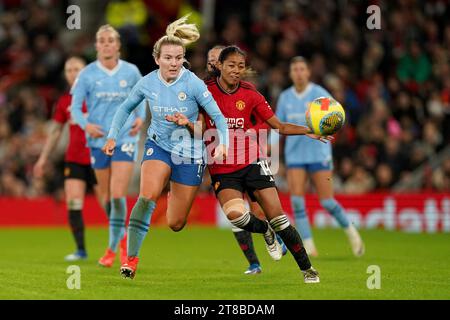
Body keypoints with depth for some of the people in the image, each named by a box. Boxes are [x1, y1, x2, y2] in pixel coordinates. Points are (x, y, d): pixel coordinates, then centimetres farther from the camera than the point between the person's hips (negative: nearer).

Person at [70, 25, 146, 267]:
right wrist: (85, 124, -18)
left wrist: (141, 118, -4)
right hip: (98, 139, 1)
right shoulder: (87, 74, -2)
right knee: (106, 197, 10)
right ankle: (122, 237, 35)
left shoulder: (131, 72, 0)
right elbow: (75, 106, 1)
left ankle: (112, 248, -7)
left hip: (125, 138, -1)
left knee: (118, 195, -14)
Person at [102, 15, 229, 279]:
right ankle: (132, 258, -20)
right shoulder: (148, 83, -9)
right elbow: (126, 108, 9)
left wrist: (223, 144, -31)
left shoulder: (193, 84, -19)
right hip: (158, 146, 1)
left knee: (175, 224, 4)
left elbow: (217, 116, -16)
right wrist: (112, 136, 1)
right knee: (147, 196, -29)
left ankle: (178, 200, 43)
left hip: (189, 153, -1)